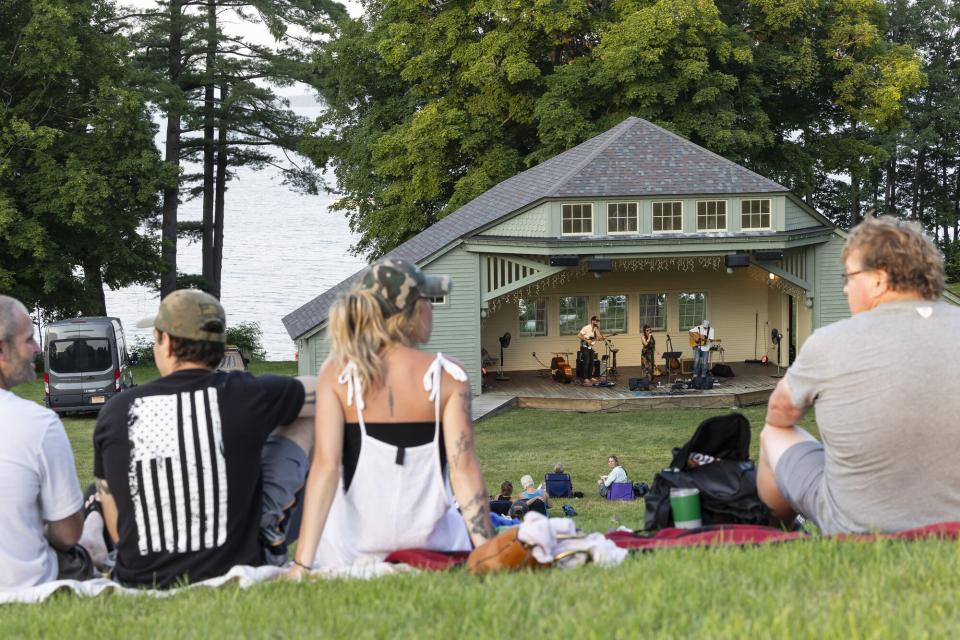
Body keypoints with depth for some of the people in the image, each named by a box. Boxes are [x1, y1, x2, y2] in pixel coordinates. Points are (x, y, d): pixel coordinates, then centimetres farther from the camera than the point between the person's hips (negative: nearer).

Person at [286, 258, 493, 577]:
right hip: (428, 538, -2)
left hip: (352, 549, 2)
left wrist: (302, 564, -16)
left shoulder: (336, 373, -8)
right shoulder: (448, 376, -9)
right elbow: (463, 468, -14)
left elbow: (325, 466, -15)